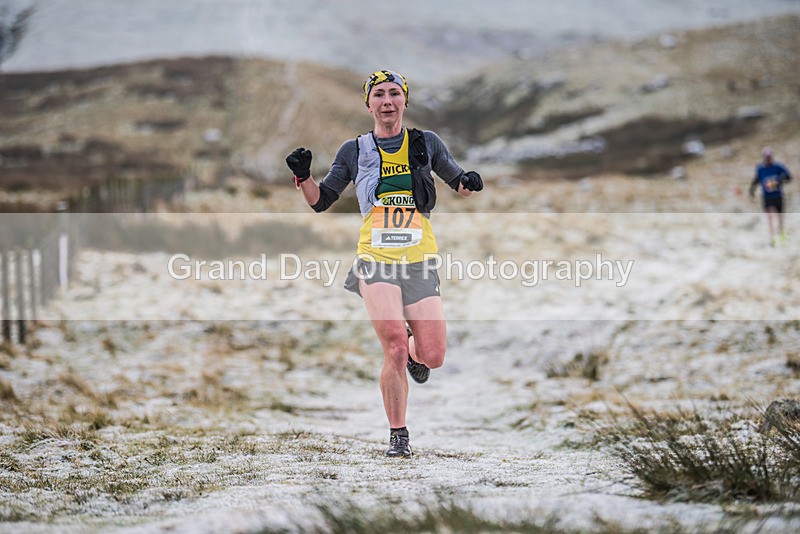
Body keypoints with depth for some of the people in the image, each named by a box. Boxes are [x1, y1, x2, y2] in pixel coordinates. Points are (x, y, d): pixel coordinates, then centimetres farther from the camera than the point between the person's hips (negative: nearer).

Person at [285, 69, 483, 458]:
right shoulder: (354, 151, 10)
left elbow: (458, 184, 21)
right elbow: (320, 202, 14)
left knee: (432, 358, -6)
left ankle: (413, 353, 33)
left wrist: (469, 183, -2)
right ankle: (398, 437, -4)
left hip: (420, 261, 1)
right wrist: (303, 177, -6)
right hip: (376, 259, -1)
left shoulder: (427, 144, 11)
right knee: (395, 346, -19)